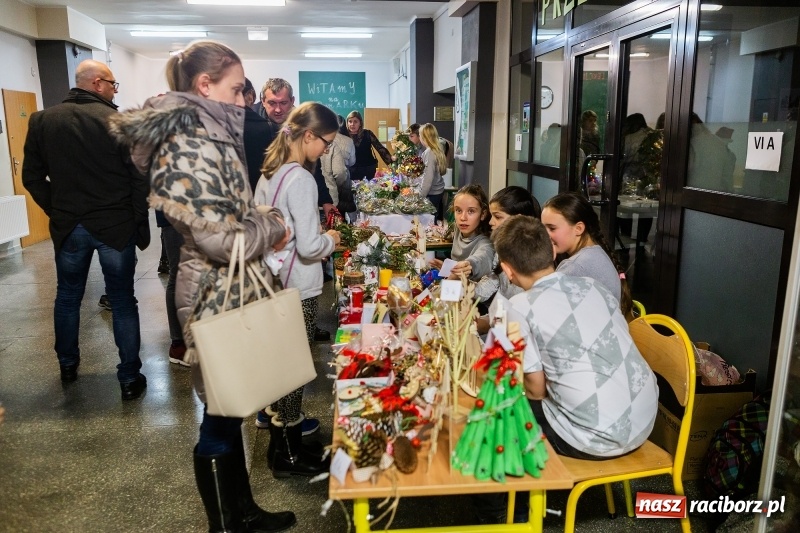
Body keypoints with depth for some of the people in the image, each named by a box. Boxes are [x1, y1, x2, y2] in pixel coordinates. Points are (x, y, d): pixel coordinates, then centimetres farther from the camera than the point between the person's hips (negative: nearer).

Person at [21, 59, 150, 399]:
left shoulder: (42, 121, 2)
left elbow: (32, 178, 4)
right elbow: (139, 180, -11)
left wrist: (57, 211, 13)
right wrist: (141, 225, -3)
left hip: (67, 226, 3)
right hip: (115, 226, -3)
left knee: (67, 297, 20)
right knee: (122, 301, 5)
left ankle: (67, 366, 35)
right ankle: (129, 378, 10)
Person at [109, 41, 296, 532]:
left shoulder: (208, 135, 12)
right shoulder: (190, 144, -19)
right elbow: (219, 237, -25)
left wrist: (266, 220, 5)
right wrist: (274, 227, -9)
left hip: (232, 290, 10)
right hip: (218, 294, -10)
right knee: (222, 414, 6)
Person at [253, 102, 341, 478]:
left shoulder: (269, 172, 7)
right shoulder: (301, 180, -20)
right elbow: (309, 247, -24)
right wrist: (330, 240, -3)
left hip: (272, 282, 9)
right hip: (298, 289, -8)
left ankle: (281, 428, 38)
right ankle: (288, 454, 18)